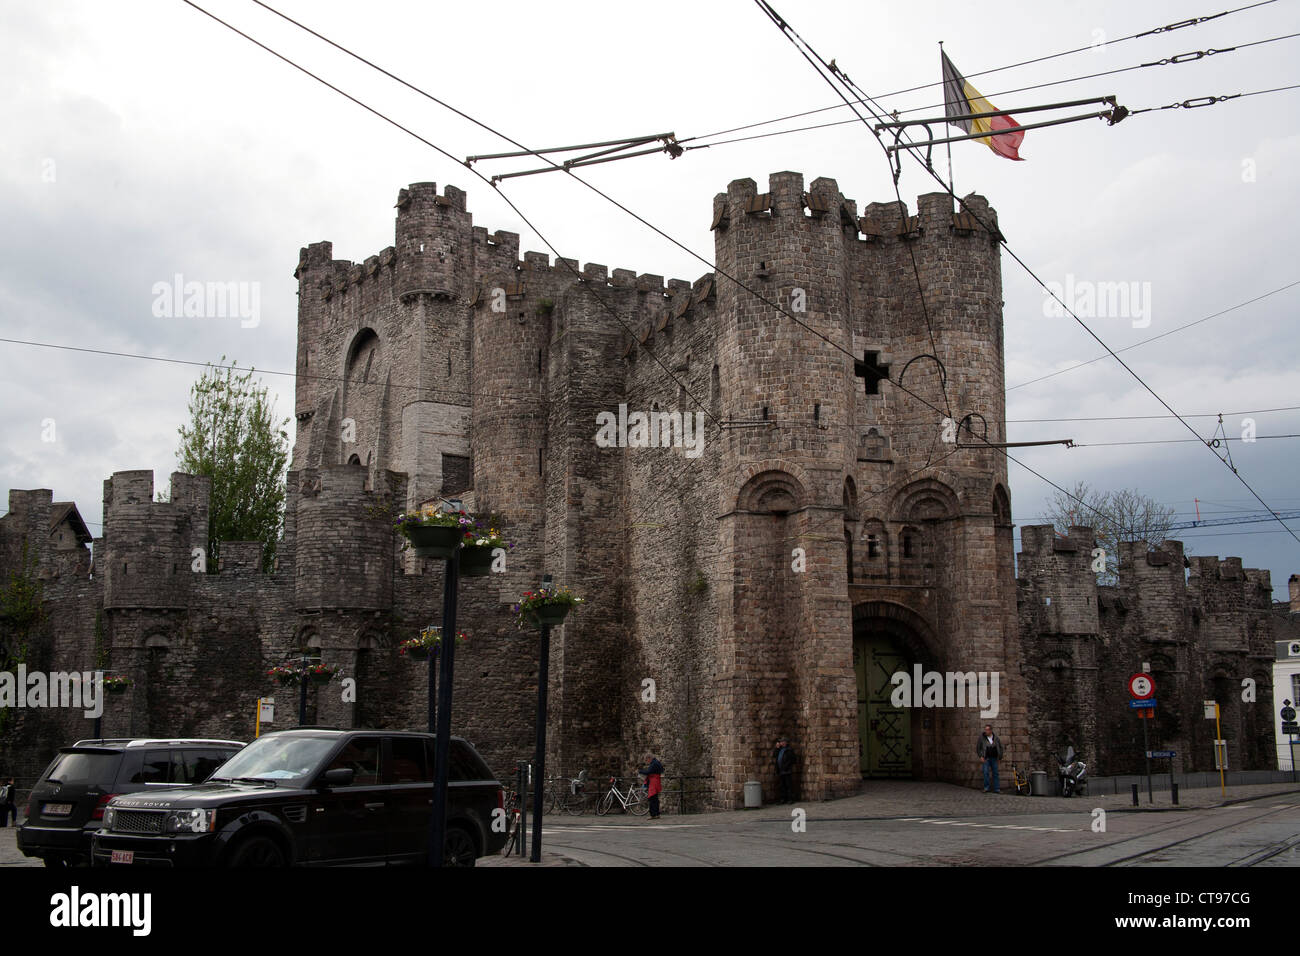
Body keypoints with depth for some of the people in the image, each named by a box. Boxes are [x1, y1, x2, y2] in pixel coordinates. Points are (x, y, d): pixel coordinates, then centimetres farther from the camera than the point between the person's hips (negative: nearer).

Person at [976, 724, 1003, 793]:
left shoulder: (995, 737, 4)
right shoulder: (982, 737, -3)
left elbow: (1000, 747, 15)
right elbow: (978, 748, 2)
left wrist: (1000, 757, 9)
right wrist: (981, 756, -8)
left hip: (994, 758, 3)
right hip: (986, 758, -3)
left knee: (995, 773, 4)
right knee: (986, 773, -13)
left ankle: (996, 789, 9)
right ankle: (986, 788, -5)